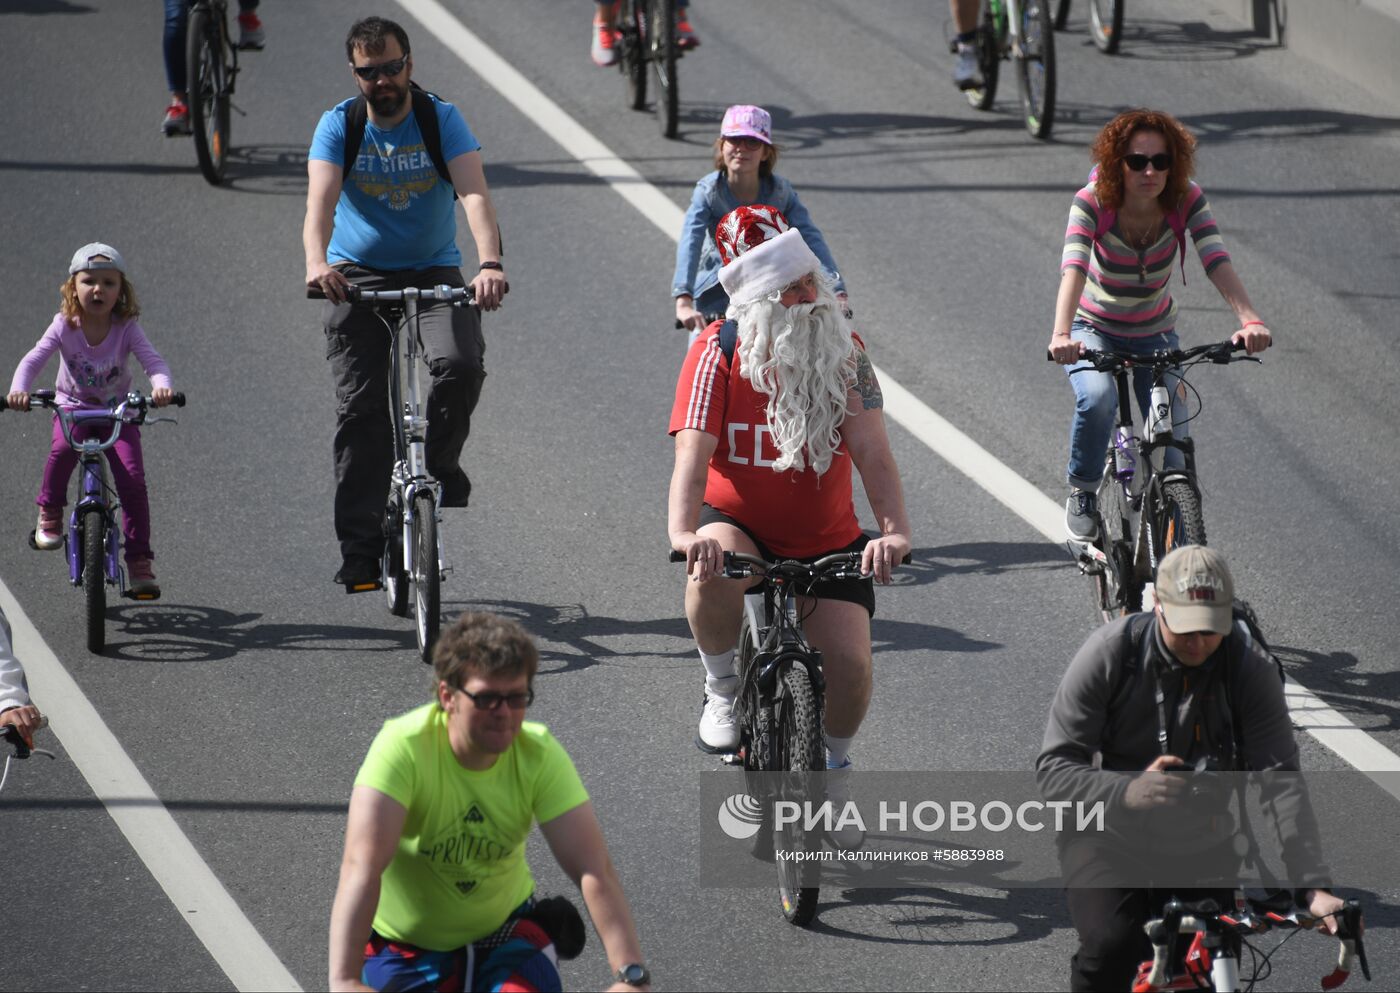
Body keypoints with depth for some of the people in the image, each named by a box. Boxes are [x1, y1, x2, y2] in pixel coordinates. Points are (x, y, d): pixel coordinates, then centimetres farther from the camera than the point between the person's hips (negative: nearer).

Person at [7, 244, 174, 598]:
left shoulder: (126, 329, -14)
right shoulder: (65, 327, -13)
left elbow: (153, 360, -25)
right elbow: (34, 359, -22)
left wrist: (161, 385, -48)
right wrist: (18, 390, -43)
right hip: (73, 408, 0)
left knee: (132, 479, -17)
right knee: (63, 448, -34)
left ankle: (139, 561, -6)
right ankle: (49, 515, -10)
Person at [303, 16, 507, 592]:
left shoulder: (442, 119, -11)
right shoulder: (339, 126, -9)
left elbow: (474, 193, -24)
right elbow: (320, 201, -24)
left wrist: (490, 263, -43)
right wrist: (317, 262, -46)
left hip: (433, 271, 0)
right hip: (357, 275, 0)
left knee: (460, 363, -27)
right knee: (360, 409, -7)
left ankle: (440, 466, 0)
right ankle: (360, 551, -4)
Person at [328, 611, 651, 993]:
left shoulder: (541, 756, -19)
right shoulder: (403, 747, -28)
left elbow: (594, 869, -26)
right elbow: (362, 865, -38)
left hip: (504, 929, 2)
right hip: (406, 947, -2)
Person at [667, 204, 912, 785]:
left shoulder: (843, 350, -9)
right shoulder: (719, 353, -15)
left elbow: (871, 451, -18)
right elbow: (693, 454, -25)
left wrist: (894, 529, -36)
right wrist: (684, 533, -45)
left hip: (828, 542, 2)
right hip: (740, 527, -2)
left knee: (848, 662, -16)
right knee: (715, 570, -37)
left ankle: (835, 764, 17)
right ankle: (722, 693, -10)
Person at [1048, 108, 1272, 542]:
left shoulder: (1187, 202, -20)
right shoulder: (1093, 202, -26)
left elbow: (1217, 262, -33)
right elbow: (1073, 268, -40)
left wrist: (1250, 320, -51)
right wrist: (1062, 334, -58)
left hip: (1155, 335, 2)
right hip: (1094, 331, -2)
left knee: (1170, 449, -5)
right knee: (1097, 397, -34)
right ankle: (1082, 492, -9)